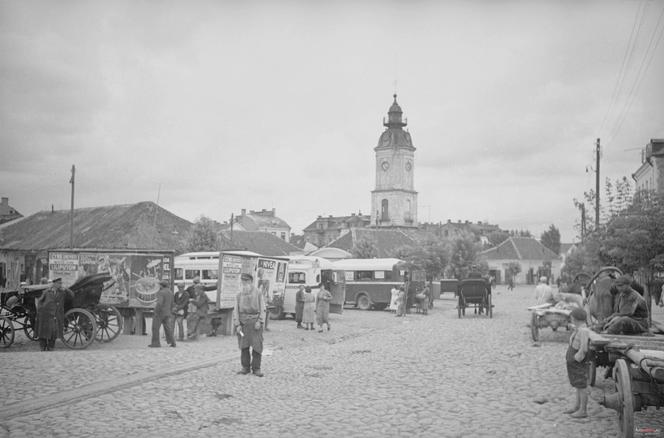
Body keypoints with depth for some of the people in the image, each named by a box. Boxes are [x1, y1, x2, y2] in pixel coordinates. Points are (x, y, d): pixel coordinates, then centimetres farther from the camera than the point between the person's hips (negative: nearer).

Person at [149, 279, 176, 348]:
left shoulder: (161, 292, -16)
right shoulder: (170, 292, 9)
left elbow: (159, 303, -26)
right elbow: (171, 304, 17)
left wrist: (156, 313, -19)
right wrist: (169, 312, 24)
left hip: (159, 312, -8)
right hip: (167, 313, 8)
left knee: (155, 328, 1)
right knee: (167, 327, 9)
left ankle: (155, 343, 1)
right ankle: (172, 342, 3)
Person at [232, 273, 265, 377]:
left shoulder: (258, 293, 4)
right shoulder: (239, 295, 8)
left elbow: (262, 309, 1)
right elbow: (235, 311, 4)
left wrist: (259, 322, -10)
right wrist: (237, 325, -6)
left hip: (255, 322, -2)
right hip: (243, 322, 2)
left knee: (257, 346, -4)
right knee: (244, 346, 4)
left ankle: (256, 368, 3)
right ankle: (245, 367, 13)